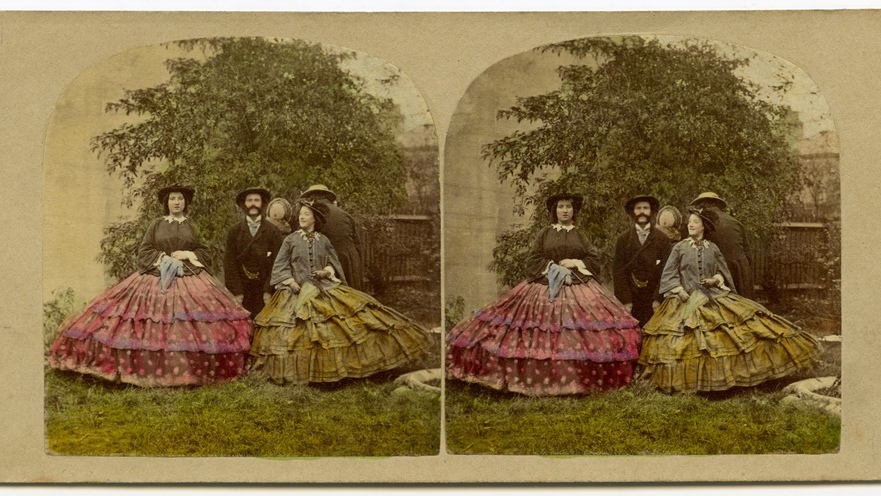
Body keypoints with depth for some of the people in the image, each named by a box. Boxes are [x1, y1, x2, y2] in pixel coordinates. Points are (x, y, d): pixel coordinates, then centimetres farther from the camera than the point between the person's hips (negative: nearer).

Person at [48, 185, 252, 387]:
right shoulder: (157, 225, 10)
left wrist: (188, 255, -7)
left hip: (189, 280, 0)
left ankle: (190, 370, -9)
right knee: (156, 325, -12)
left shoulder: (192, 227, 13)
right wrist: (163, 259, -10)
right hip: (158, 277, 0)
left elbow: (204, 253, 12)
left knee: (188, 330, -13)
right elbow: (144, 252, 5)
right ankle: (155, 370, -9)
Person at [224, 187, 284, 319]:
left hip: (264, 288, 0)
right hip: (242, 288, 0)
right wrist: (236, 291, -6)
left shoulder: (273, 231, 5)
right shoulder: (234, 230, 7)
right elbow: (230, 262, 2)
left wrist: (269, 290, -7)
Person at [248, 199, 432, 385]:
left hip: (325, 289, 2)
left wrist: (326, 272, -9)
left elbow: (334, 263, 11)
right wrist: (290, 282, -10)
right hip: (297, 291, -1)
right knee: (301, 333, -7)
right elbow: (280, 265, 3)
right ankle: (298, 371, 4)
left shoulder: (323, 241, 6)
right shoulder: (291, 239, 2)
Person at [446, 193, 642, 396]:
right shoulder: (545, 233, 9)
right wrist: (552, 268, -10)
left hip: (579, 289, 1)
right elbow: (534, 261, 4)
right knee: (545, 335, -9)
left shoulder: (579, 235, 13)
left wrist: (576, 263, -6)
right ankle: (544, 380, -5)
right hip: (546, 287, -1)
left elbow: (594, 260, 9)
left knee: (577, 338, -10)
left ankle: (579, 380, -6)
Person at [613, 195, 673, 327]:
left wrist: (658, 299, -7)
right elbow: (618, 271, 3)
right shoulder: (622, 239, 8)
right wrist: (625, 300, -6)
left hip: (654, 301, 0)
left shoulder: (663, 239, 7)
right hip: (630, 301, 0)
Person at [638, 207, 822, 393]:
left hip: (714, 297, 2)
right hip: (687, 300, -2)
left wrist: (715, 280, -8)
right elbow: (669, 274, 3)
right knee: (691, 341, -11)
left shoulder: (713, 248, 7)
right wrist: (679, 290, -11)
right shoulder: (680, 247, 2)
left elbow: (723, 272, 12)